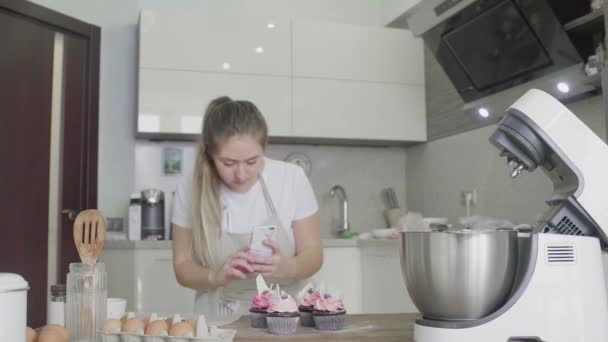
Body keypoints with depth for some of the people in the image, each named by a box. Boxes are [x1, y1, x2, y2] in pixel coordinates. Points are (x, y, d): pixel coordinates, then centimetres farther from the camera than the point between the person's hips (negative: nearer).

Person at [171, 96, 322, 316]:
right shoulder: (190, 189, -9)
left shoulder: (293, 178, -10)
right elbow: (182, 266, -1)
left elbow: (312, 253, -3)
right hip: (219, 317, 0)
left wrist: (288, 268, -24)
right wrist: (215, 276, -22)